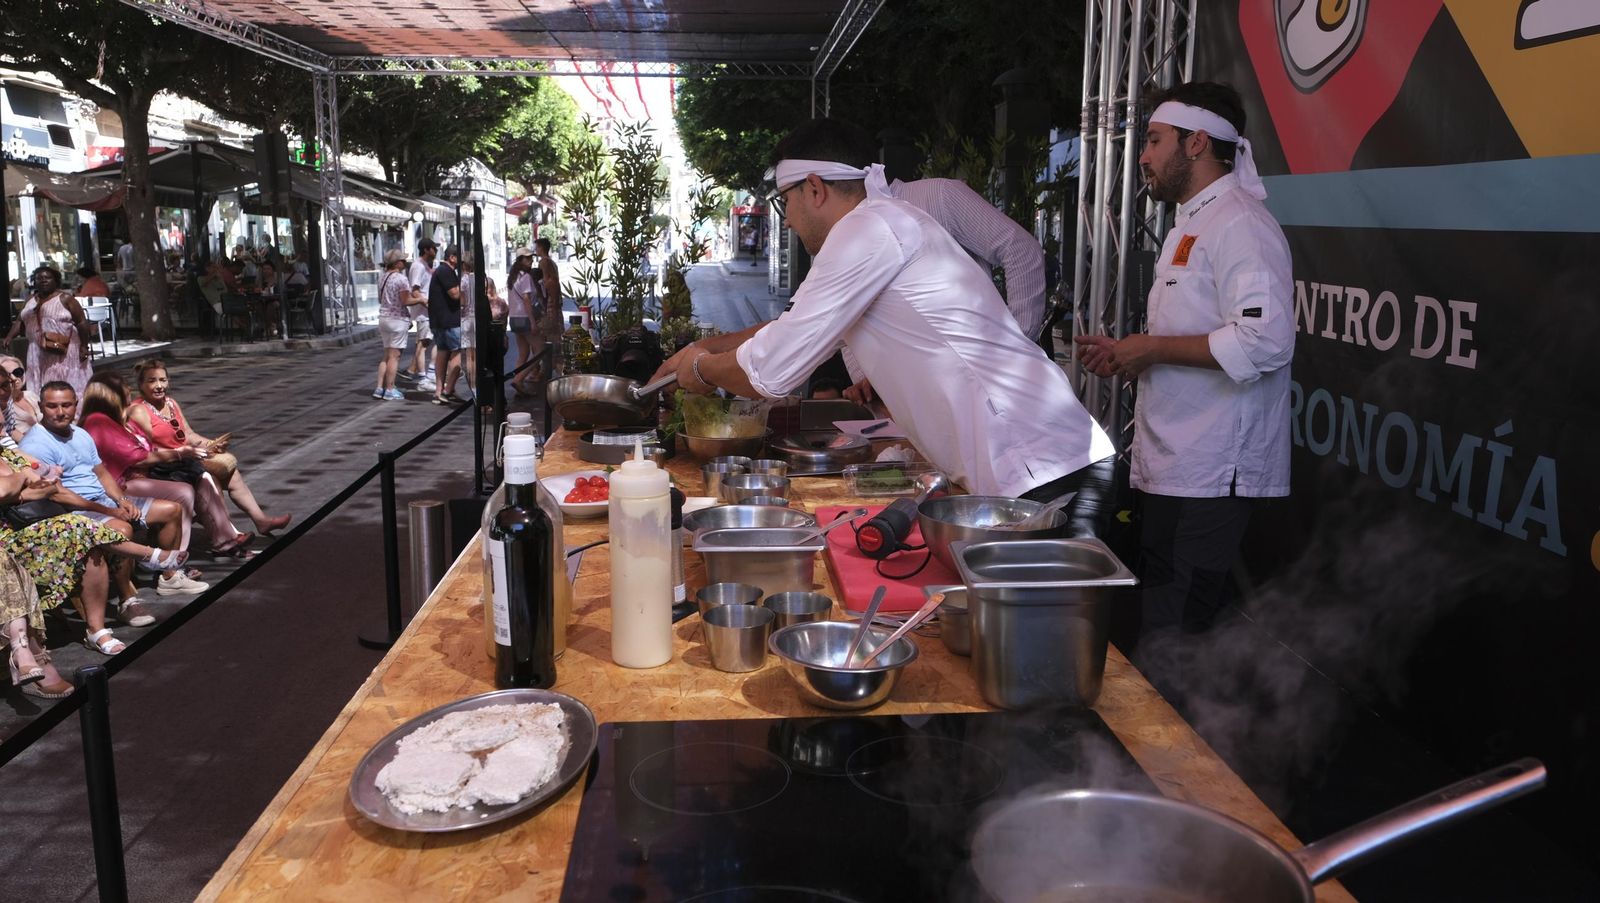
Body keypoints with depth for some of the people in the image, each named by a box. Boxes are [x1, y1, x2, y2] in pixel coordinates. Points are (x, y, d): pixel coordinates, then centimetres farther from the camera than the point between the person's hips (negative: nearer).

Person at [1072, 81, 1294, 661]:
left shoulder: (1239, 224, -14)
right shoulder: (1192, 226, 20)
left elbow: (1265, 342, -26)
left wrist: (1154, 348, -18)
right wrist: (1127, 354, 12)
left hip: (1210, 476, -10)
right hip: (1170, 466, 10)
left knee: (1181, 644, -5)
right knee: (1159, 625, 17)